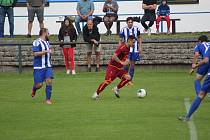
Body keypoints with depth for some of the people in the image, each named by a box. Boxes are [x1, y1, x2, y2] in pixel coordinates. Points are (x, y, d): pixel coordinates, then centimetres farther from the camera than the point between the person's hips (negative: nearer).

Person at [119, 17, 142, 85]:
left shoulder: (136, 29, 1)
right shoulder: (123, 30, -4)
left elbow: (139, 38, 13)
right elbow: (121, 40, 3)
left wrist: (140, 47, 6)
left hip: (134, 49, 2)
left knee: (132, 64, 4)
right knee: (126, 64, -8)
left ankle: (130, 80, 11)